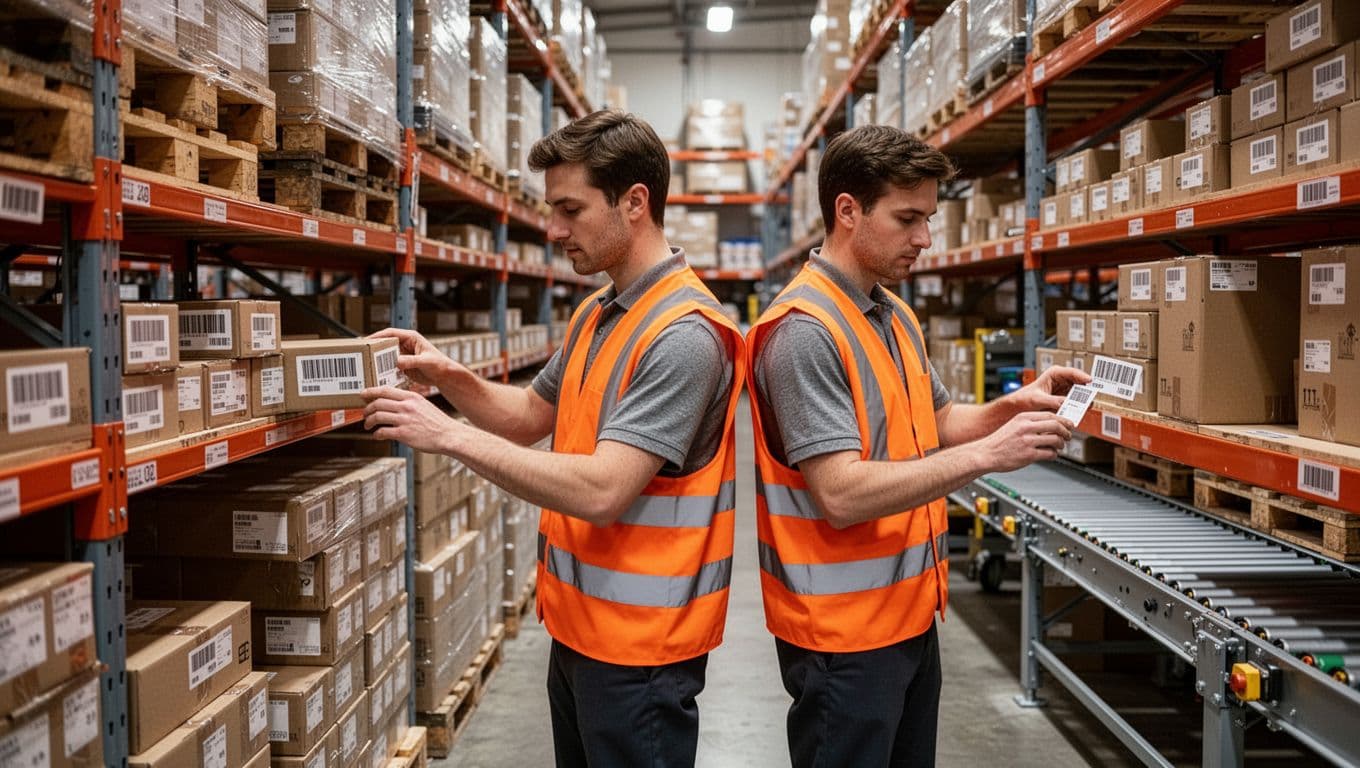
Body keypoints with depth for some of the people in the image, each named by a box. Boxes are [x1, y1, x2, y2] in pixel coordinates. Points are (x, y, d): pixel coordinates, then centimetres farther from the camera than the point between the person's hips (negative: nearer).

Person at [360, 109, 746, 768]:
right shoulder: (595, 314, 8)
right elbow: (533, 414, 19)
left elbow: (600, 491, -28)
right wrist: (449, 377, 0)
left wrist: (450, 435, -24)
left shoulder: (685, 335, -22)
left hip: (639, 642, -9)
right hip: (577, 623, 9)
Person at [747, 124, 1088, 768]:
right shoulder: (803, 330, -21)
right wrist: (985, 455, -25)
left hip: (912, 613, 9)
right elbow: (843, 495, -26)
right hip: (843, 628, -9)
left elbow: (936, 424, 18)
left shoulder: (897, 315, 9)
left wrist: (1012, 405, 0)